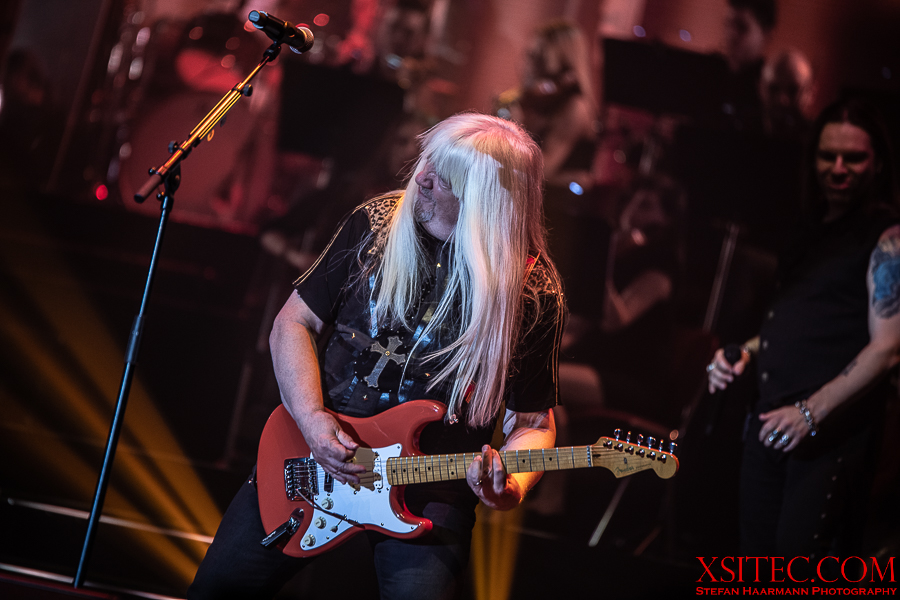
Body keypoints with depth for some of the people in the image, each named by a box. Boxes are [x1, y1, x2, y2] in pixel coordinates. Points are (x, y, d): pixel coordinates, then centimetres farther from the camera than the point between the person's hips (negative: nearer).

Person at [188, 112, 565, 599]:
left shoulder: (534, 293, -11)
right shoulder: (377, 222, -3)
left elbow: (532, 421, -3)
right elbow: (292, 324, 2)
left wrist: (512, 489, -23)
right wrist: (311, 418, -12)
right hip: (312, 450, 3)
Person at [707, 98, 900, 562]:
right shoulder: (812, 232, 18)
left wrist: (812, 412, -18)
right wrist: (745, 352, 8)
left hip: (833, 430, -7)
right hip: (770, 420, 8)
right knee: (755, 555, 9)